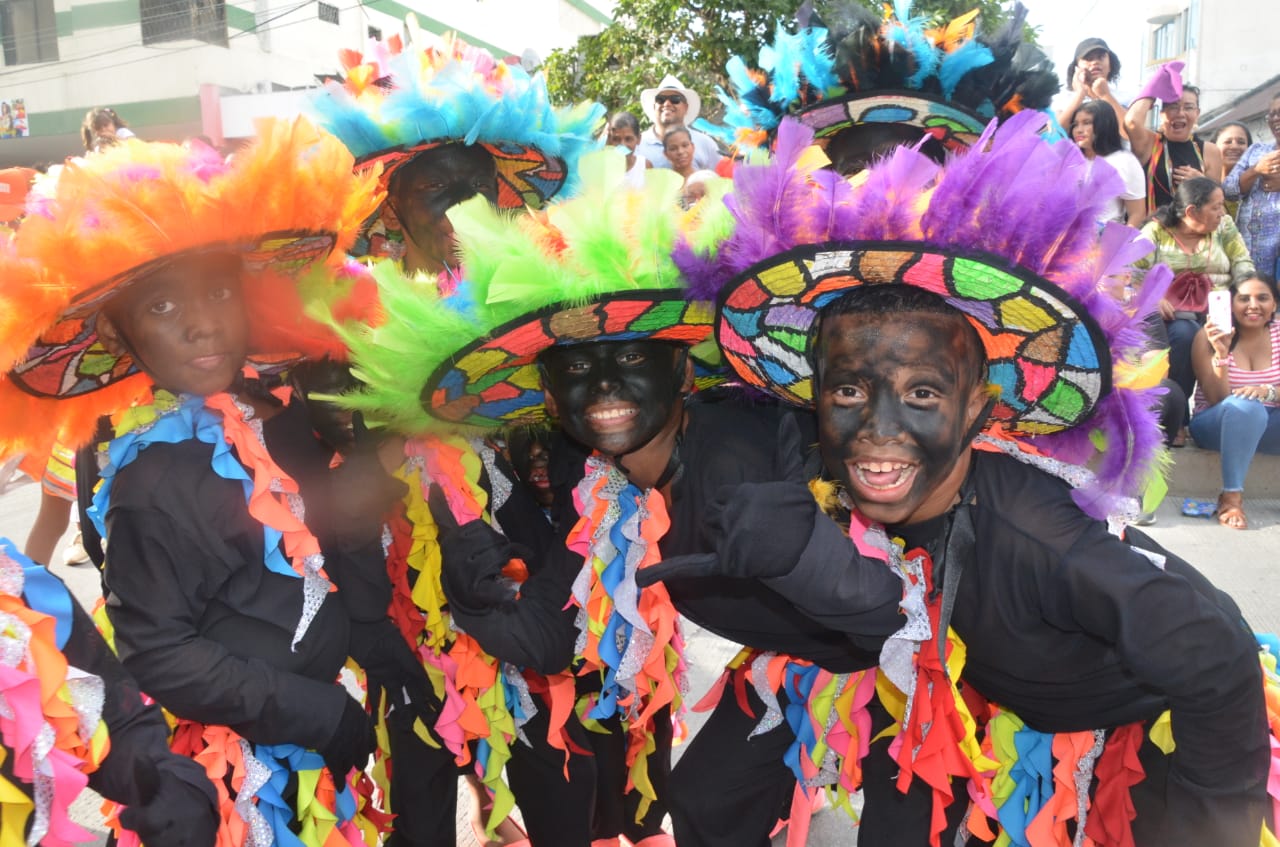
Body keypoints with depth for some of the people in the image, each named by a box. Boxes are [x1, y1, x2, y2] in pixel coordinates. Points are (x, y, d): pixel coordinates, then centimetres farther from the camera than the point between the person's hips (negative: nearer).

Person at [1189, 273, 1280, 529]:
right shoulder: (1210, 336, -8)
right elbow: (1216, 399, -15)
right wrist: (1221, 354, -27)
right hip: (1216, 426, -3)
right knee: (1245, 405, -36)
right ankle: (1231, 497, -32)